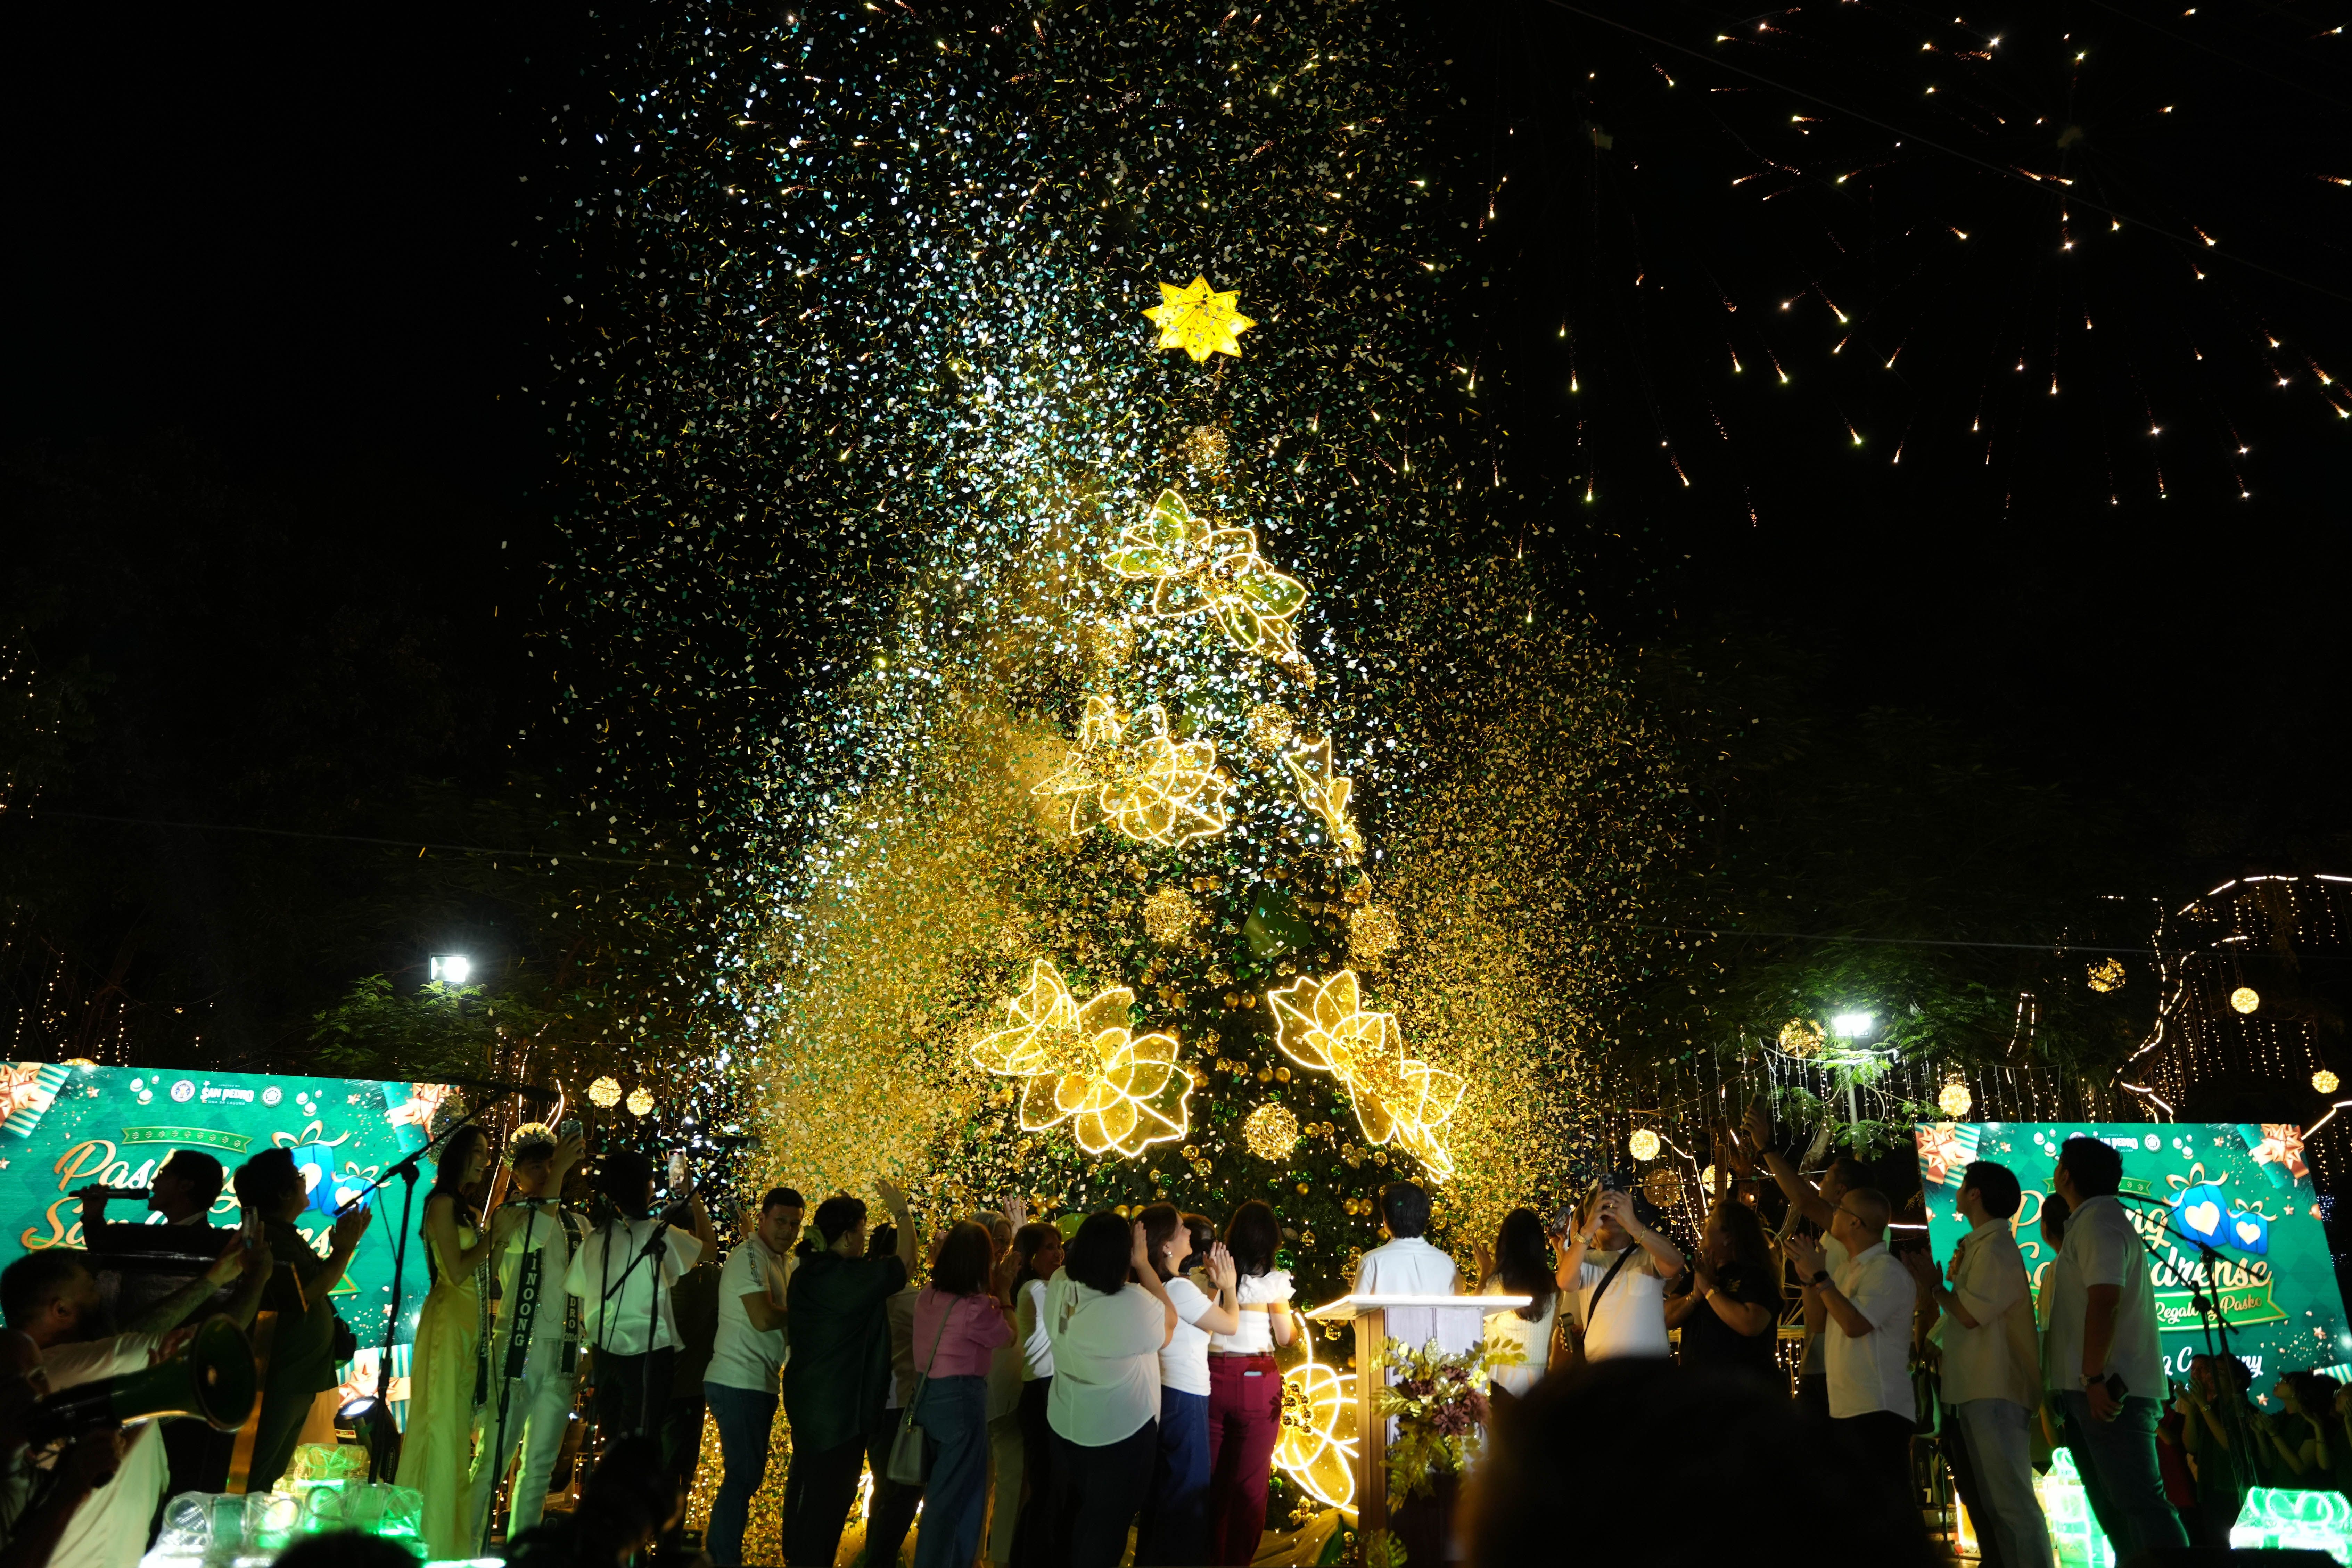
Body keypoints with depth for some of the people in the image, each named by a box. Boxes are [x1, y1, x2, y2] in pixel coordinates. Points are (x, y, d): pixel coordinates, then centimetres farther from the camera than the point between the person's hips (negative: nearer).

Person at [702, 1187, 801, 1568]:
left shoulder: (785, 1262, 14)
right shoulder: (750, 1256, -14)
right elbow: (764, 1318, -23)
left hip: (759, 1383, 9)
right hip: (739, 1383, -9)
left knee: (748, 1474, 16)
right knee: (744, 1476, -4)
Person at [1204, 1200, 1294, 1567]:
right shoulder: (1272, 1279, -8)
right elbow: (1286, 1337, 1)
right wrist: (1295, 1322, 20)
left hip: (1212, 1377, 3)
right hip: (1256, 1381, -3)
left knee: (1213, 1476, 16)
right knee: (1250, 1482, 9)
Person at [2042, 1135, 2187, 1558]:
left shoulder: (2098, 1219, -10)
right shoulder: (2087, 1222, 20)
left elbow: (2104, 1301, -22)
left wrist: (2095, 1378, -24)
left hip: (2109, 1389, -10)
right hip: (2088, 1389, 10)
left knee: (2139, 1502, -12)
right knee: (2114, 1507, 12)